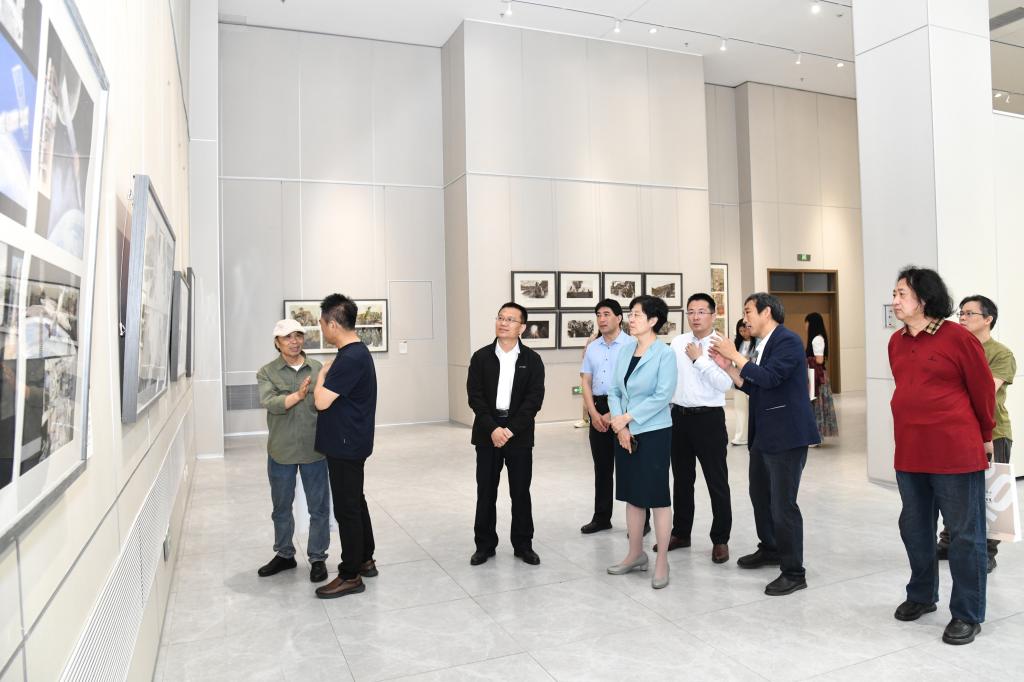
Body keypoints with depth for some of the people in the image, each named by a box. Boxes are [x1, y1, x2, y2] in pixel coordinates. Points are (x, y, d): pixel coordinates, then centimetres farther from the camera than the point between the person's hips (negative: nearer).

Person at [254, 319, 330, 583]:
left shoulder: (317, 368, 1)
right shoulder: (267, 372, -2)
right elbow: (270, 403, -18)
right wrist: (298, 395, -33)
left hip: (314, 450, 0)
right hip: (281, 452, 0)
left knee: (319, 507, 7)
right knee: (281, 507, 17)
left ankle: (317, 557, 23)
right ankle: (284, 554, 35)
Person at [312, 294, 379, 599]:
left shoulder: (351, 358, -23)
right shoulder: (357, 352, 9)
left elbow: (322, 401, -23)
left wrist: (323, 372, -9)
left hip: (346, 446, -10)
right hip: (350, 444, 10)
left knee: (347, 509, 0)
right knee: (355, 503, 19)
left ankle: (350, 576, 11)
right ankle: (365, 560, 32)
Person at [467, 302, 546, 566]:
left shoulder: (532, 360, 0)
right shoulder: (481, 357, 1)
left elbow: (534, 399, -7)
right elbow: (475, 397, -5)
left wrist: (511, 430, -15)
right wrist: (493, 429, -16)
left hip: (519, 433, 0)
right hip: (487, 432, 1)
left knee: (520, 492, 8)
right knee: (486, 491, 7)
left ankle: (523, 544, 21)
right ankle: (485, 544, 20)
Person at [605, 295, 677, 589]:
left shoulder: (665, 354, -10)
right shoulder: (624, 352, 8)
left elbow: (663, 395, -16)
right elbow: (614, 391, 6)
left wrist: (627, 418, -15)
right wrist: (620, 426, -7)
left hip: (653, 433, -6)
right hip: (624, 433, 6)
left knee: (657, 496, 1)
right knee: (632, 495, 14)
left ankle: (662, 561, 12)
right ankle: (636, 554, 27)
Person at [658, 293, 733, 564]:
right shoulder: (677, 342, 6)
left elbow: (725, 384, -21)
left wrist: (699, 359, -18)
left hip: (709, 419, -5)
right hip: (679, 416, 5)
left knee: (717, 482, 5)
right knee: (681, 479, 17)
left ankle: (720, 539, 20)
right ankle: (680, 533, 31)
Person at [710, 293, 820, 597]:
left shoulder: (788, 341, -13)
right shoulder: (761, 346, 14)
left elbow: (769, 378, -26)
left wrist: (735, 355, -18)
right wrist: (728, 367, 5)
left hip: (787, 435, -10)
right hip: (763, 434, 10)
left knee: (783, 503, -6)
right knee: (760, 495, 20)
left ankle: (794, 572, 6)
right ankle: (770, 549, 40)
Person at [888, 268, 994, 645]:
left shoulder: (958, 338, -10)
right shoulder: (896, 342, 7)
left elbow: (983, 390, -2)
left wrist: (985, 437, 8)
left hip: (956, 453, -6)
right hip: (909, 453, 6)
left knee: (965, 534, 5)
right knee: (915, 528, 17)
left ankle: (968, 615, 18)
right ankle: (922, 595, 36)